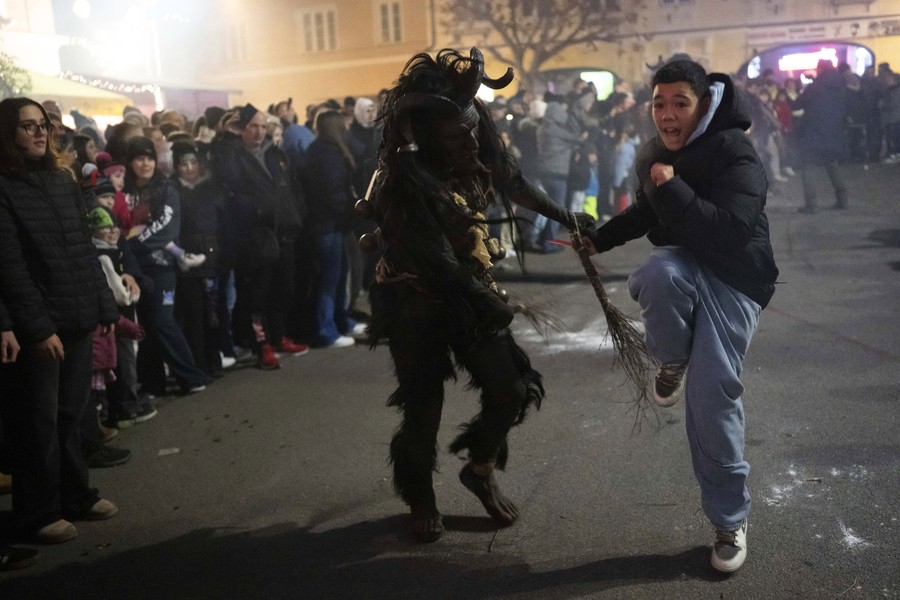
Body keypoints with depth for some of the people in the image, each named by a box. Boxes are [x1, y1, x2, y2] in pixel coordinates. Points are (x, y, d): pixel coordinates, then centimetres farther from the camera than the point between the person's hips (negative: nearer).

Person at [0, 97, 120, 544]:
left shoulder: (62, 183, 14)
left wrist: (105, 308, 9)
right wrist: (38, 327, -18)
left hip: (77, 320, 6)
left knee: (70, 413, 15)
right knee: (38, 421, 4)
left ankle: (75, 494, 29)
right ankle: (38, 512, 17)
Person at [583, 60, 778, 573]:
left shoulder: (735, 154, -18)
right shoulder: (655, 152, 5)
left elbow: (729, 233, -33)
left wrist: (671, 188, -28)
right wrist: (599, 240, 29)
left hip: (733, 279, -5)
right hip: (683, 262, 5)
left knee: (712, 394, -14)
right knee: (657, 276, -36)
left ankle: (731, 518, 7)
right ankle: (673, 362, -2)